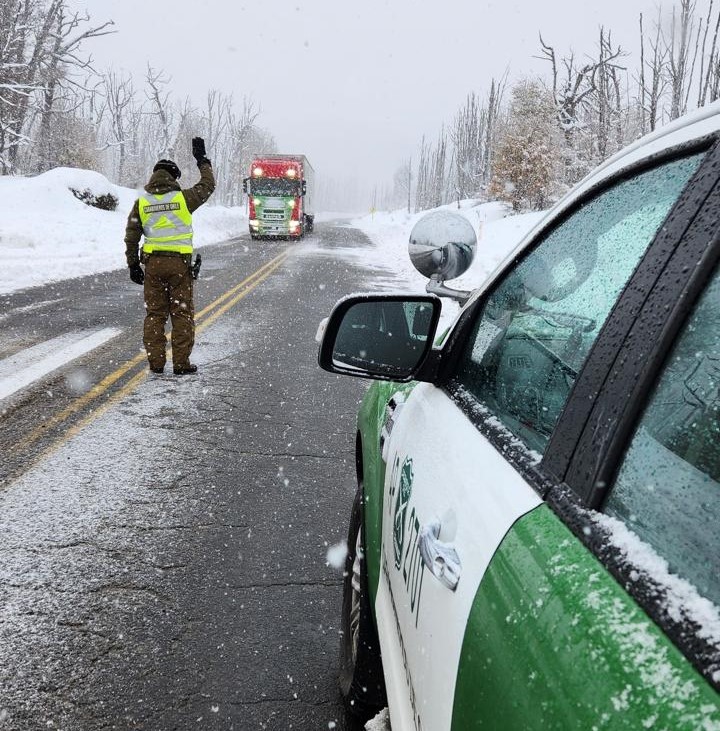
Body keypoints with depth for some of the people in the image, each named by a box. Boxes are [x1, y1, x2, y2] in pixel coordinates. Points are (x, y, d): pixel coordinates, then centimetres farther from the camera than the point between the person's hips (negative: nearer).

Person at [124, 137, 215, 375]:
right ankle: (181, 363, 5)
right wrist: (202, 160, 26)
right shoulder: (183, 198, -3)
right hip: (179, 263, -2)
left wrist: (133, 265, 14)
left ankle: (155, 362, 12)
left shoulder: (141, 202, 5)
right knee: (182, 314, 4)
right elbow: (208, 186, 14)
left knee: (154, 313, 10)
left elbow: (131, 237, 6)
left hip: (152, 264, 3)